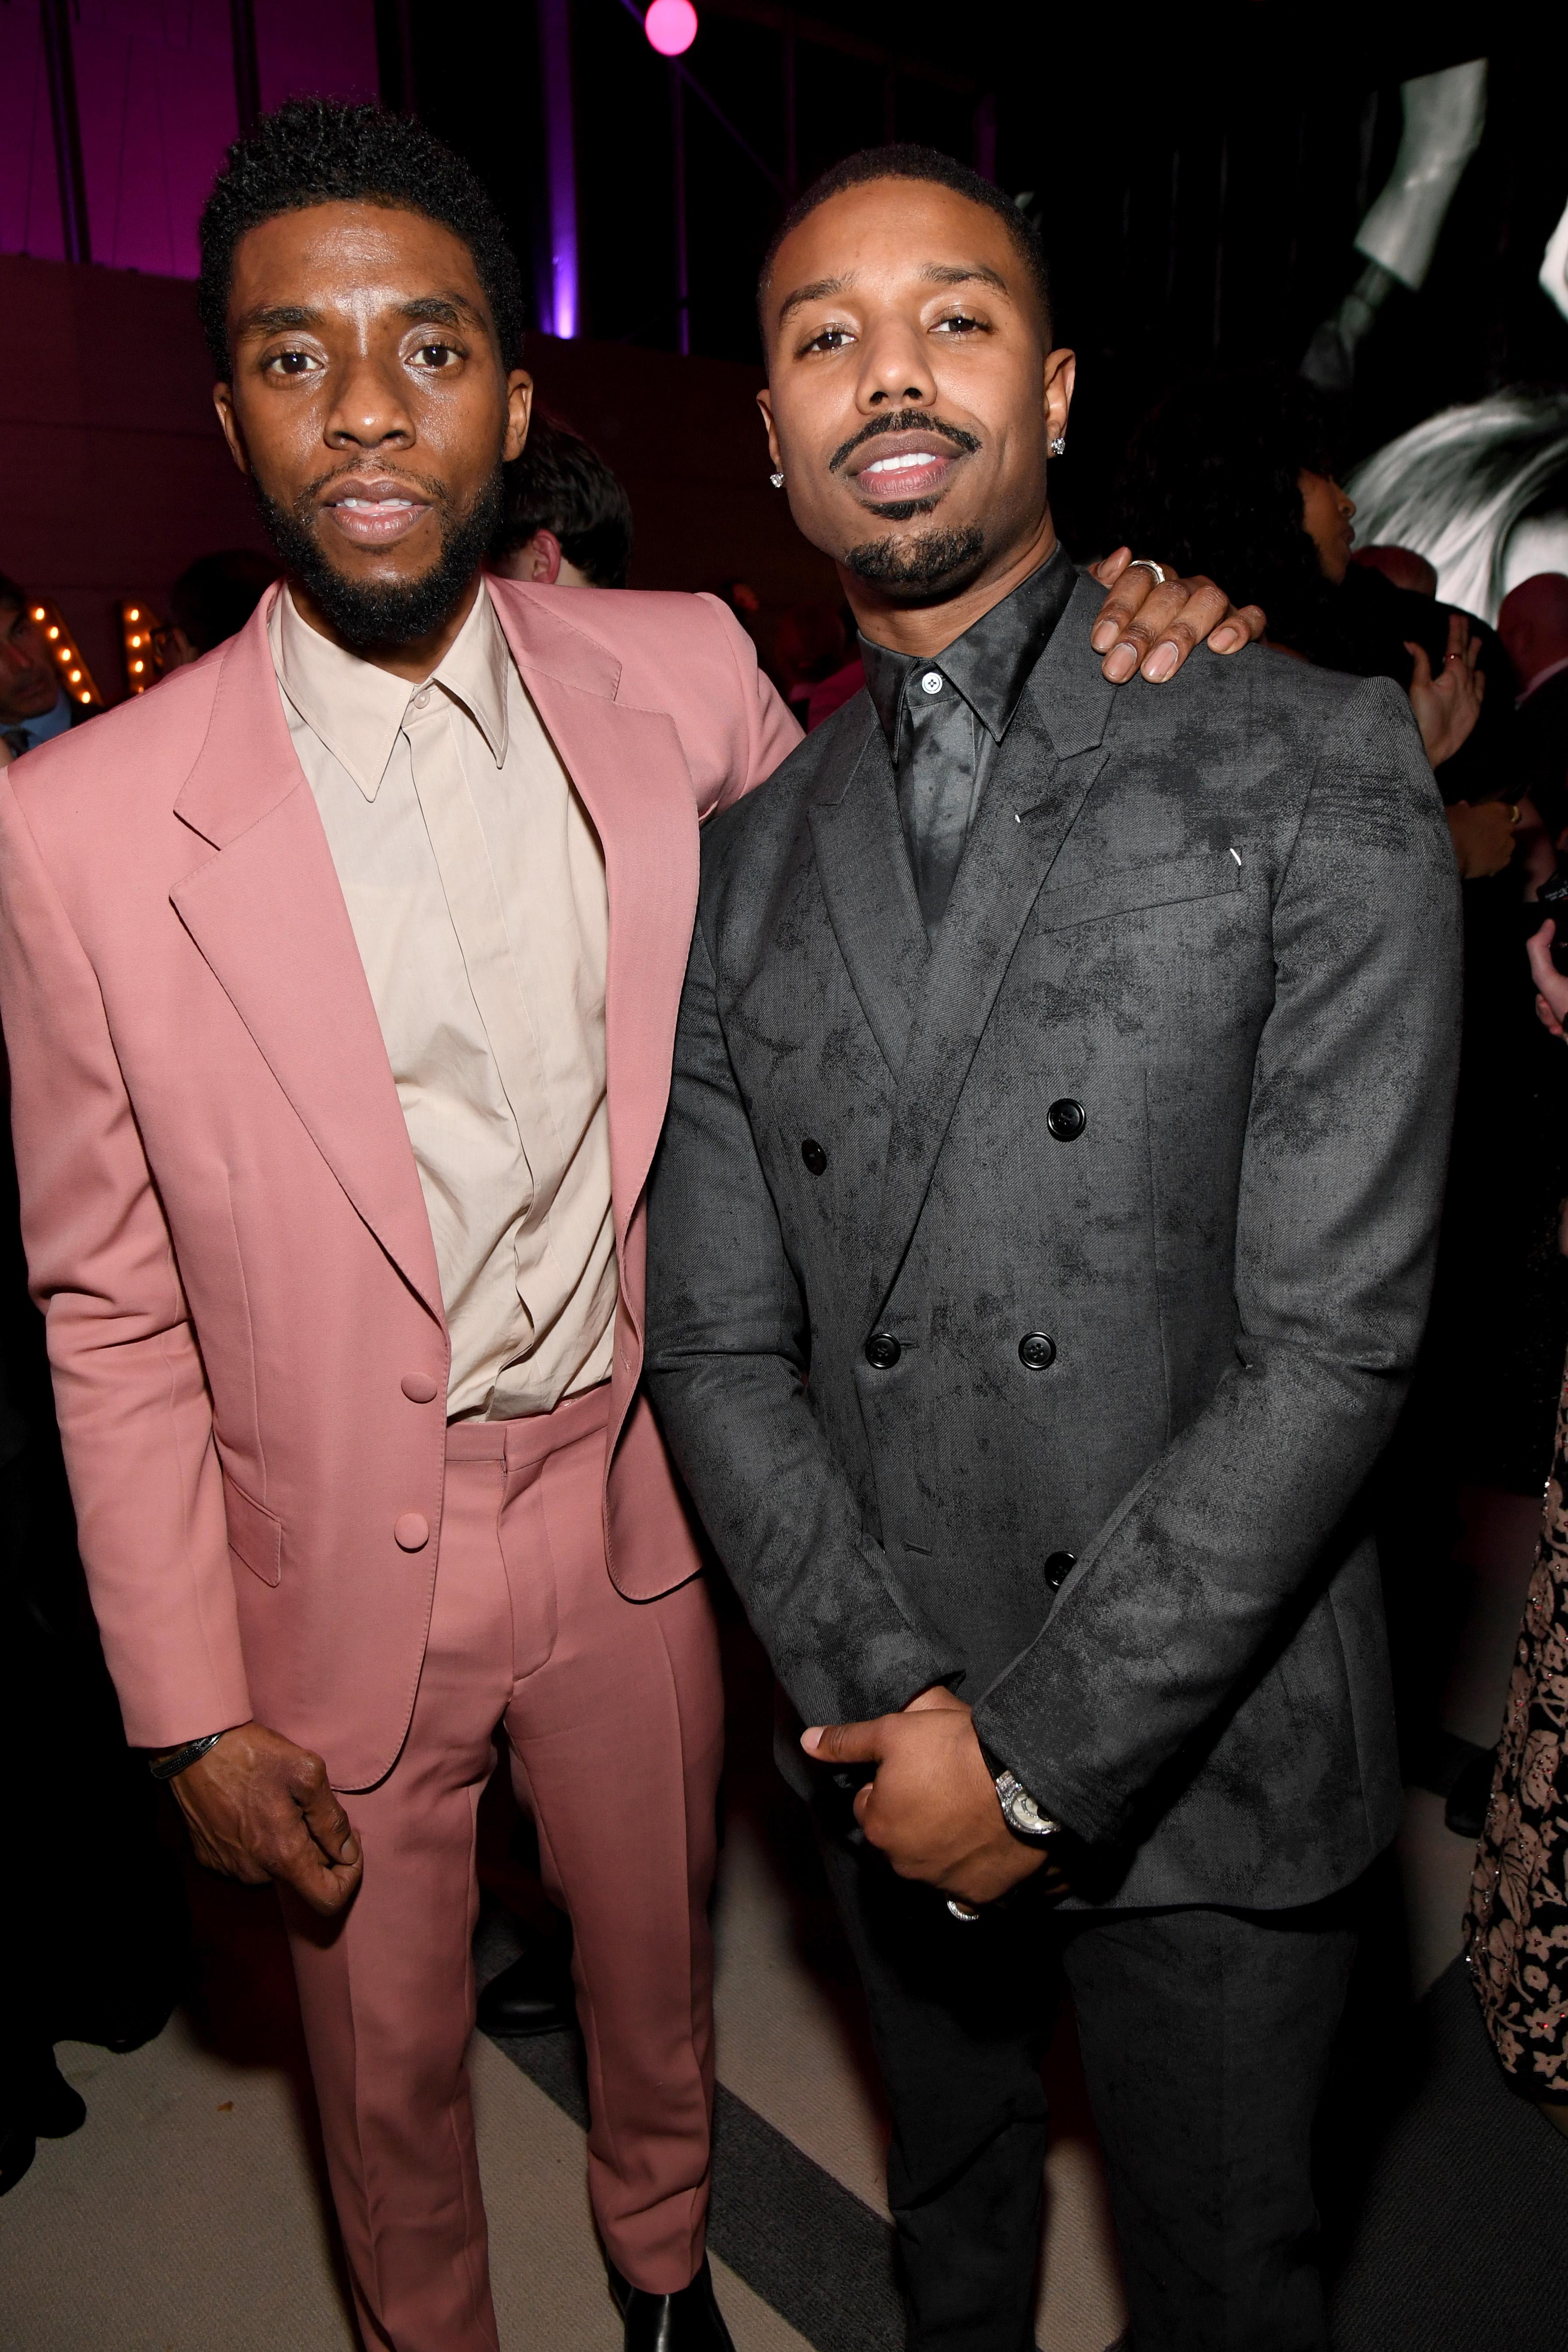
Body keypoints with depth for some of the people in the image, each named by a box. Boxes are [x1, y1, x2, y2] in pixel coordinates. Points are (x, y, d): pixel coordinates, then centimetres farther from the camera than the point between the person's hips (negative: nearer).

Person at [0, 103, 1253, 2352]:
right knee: (387, 2056, 22)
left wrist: (1099, 659, -8)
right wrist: (193, 1712, -5)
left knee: (658, 1958, 27)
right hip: (337, 1574, -2)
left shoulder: (682, 675, -7)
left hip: (630, 1511, 3)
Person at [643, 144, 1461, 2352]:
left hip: (1205, 1752, -2)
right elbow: (716, 1346, -1)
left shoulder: (1311, 767, -11)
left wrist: (1045, 1747, -16)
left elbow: (1338, 1338, -17)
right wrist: (894, 1705, -12)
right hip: (895, 1751, 3)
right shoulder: (746, 861, 1)